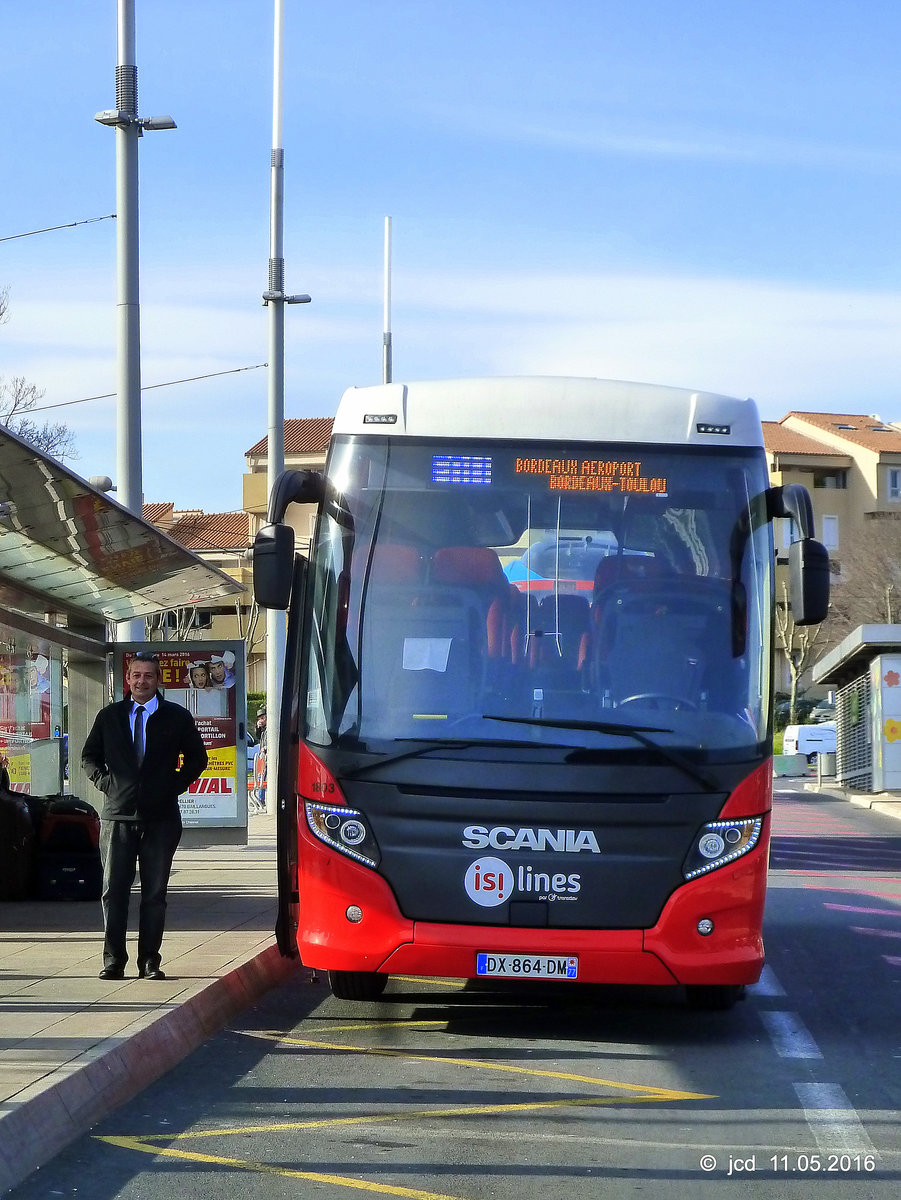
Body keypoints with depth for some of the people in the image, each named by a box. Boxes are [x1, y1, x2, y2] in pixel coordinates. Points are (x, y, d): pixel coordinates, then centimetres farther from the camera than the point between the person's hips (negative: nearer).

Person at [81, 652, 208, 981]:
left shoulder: (177, 718, 6)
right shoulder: (109, 716, 10)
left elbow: (196, 758, 14)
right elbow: (90, 756, 19)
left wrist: (175, 786, 2)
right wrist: (105, 782, 4)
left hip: (161, 816, -1)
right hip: (118, 815, 1)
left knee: (154, 892, 1)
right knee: (113, 891, -2)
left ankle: (150, 961, 6)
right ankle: (113, 960, 3)